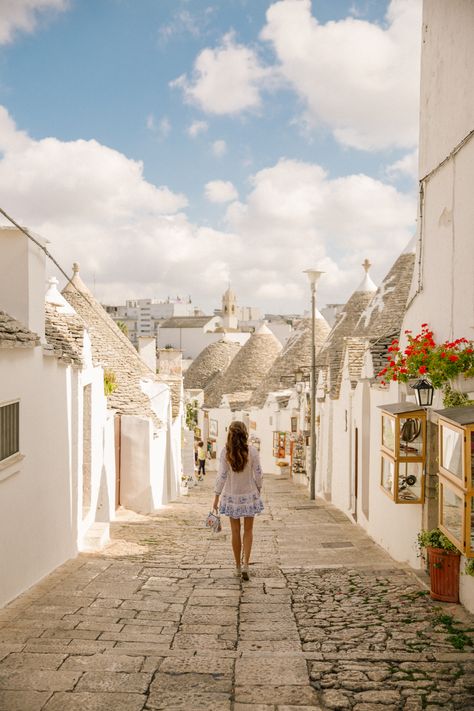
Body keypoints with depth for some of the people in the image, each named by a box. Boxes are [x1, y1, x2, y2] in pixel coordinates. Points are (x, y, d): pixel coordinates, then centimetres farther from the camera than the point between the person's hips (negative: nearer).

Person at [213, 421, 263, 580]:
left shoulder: (225, 452, -11)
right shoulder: (252, 451, -10)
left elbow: (222, 476, -11)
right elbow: (258, 475, -5)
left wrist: (216, 497, -4)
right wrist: (258, 490, 12)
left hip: (232, 496, 0)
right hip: (249, 495, 0)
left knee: (235, 532, 13)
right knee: (248, 530, 14)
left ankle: (238, 567, 22)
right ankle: (245, 564, 1)